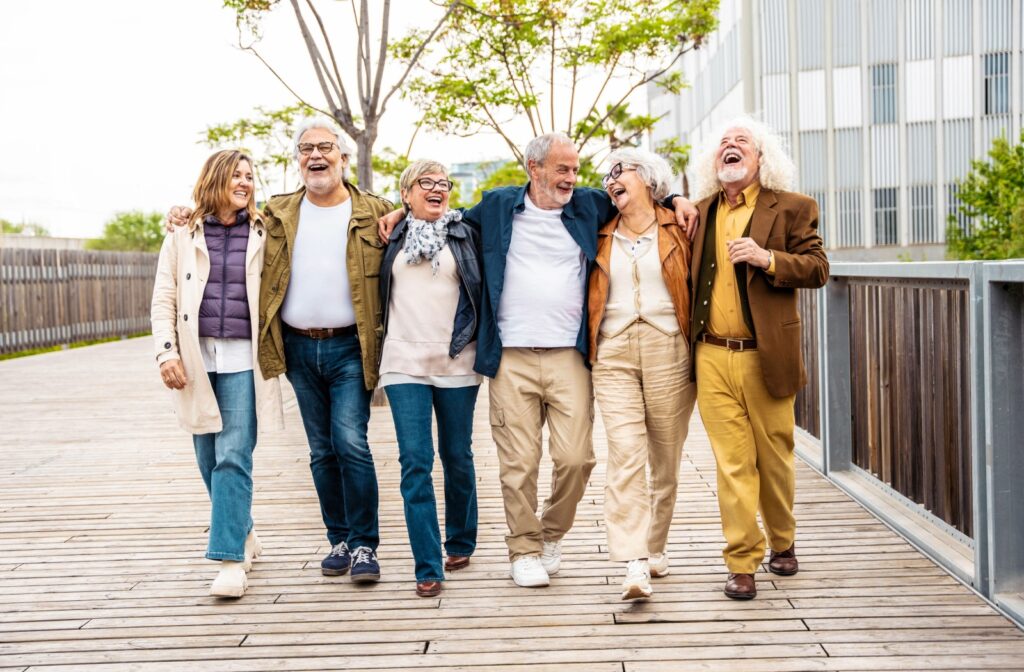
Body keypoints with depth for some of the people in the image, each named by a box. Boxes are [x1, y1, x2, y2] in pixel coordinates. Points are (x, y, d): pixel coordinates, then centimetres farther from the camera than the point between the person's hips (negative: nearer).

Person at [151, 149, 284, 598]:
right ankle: (243, 534, 28)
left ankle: (231, 560, -8)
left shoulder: (262, 235, 6)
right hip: (197, 358, 2)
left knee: (233, 458, -10)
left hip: (243, 359, -2)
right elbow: (163, 299, 6)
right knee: (209, 460, 10)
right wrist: (166, 350, -6)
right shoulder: (183, 235, 8)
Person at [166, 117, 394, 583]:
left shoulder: (375, 214, 1)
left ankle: (364, 544, 1)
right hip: (299, 349, 4)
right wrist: (191, 218, 10)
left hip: (350, 348, -3)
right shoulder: (278, 215, 11)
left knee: (350, 443, -10)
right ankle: (339, 540, 21)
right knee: (321, 450, 10)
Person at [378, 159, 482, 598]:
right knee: (415, 462, -7)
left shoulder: (465, 236, 6)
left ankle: (461, 541, 30)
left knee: (457, 457, 9)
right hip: (404, 362, 0)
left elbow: (485, 290, 6)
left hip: (457, 362, 0)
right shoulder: (393, 238, 10)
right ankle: (428, 567, -5)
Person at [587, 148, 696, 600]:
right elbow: (590, 298, 19)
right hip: (613, 356, 1)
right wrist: (588, 348, 11)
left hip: (668, 352, -1)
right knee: (625, 455, -12)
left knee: (665, 458, 6)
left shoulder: (677, 228, 6)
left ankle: (656, 547, 25)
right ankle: (635, 564, -17)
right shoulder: (601, 237, 14)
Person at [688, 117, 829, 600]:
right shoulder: (700, 213, 13)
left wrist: (767, 258, -17)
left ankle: (782, 543, 32)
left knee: (774, 458, 9)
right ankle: (742, 563, 6)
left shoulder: (791, 208, 3)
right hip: (712, 357, 2)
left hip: (766, 357, -2)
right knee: (732, 463, 0)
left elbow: (818, 268, -4)